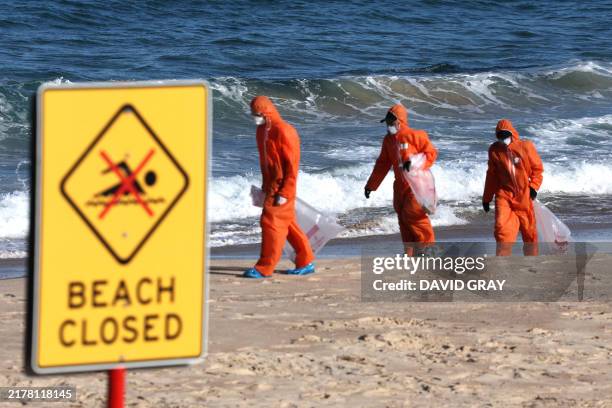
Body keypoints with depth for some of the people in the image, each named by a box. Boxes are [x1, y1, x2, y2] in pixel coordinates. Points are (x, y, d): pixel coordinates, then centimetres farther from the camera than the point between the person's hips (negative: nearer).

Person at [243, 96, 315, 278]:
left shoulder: (283, 131, -18)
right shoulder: (262, 130, 10)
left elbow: (292, 165, -18)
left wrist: (284, 193, -20)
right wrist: (265, 185, 21)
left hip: (282, 186, -9)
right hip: (271, 185, 9)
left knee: (271, 222, -8)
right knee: (287, 224, 13)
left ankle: (265, 268, -4)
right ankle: (306, 262, 21)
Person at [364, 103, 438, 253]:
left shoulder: (415, 136, -12)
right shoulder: (388, 140, 9)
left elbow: (431, 153, -11)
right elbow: (382, 164, 15)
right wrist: (371, 185, 14)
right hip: (400, 184, 7)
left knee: (412, 215, -15)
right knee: (403, 218, 6)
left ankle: (428, 245, 3)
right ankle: (410, 254, 12)